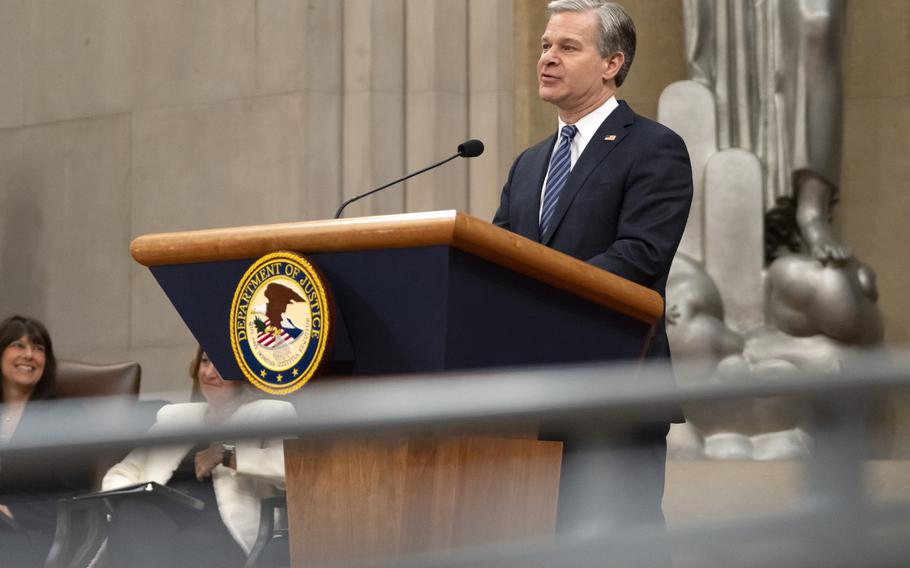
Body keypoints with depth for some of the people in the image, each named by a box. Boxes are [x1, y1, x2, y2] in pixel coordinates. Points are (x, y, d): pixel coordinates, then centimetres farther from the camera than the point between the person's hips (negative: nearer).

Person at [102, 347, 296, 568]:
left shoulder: (271, 414, 16)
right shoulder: (172, 415, 31)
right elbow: (121, 473, 27)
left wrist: (228, 456, -9)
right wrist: (126, 501, 3)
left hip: (219, 529, -4)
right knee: (131, 513, -33)